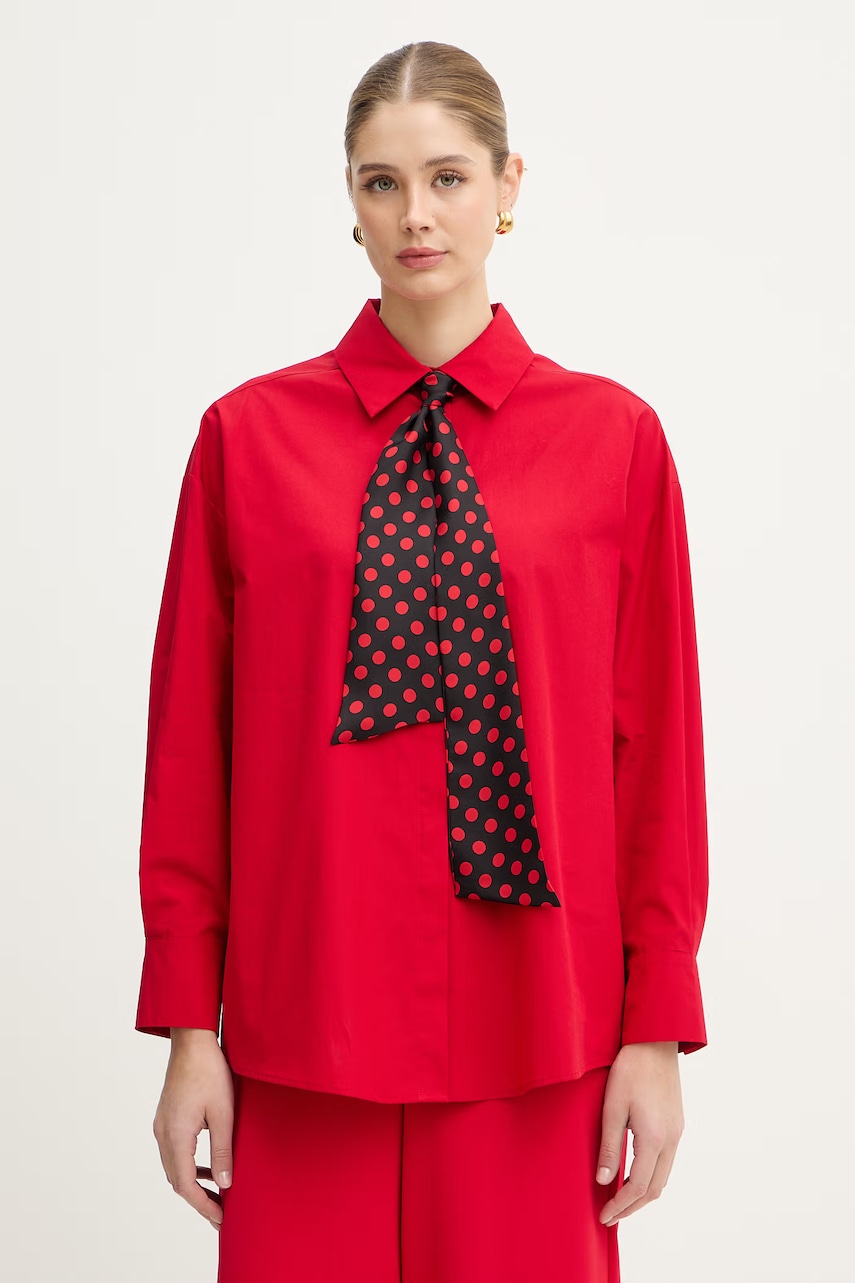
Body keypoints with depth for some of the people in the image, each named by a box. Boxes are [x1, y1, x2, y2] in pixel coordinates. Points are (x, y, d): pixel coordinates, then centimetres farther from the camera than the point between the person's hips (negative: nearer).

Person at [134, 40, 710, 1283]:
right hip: (304, 1023, 0)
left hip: (534, 1024, 0)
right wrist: (188, 1019, 0)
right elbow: (190, 741, 2)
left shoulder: (613, 436, 0)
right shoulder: (250, 434, 0)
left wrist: (655, 1028, 0)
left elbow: (658, 744, 1)